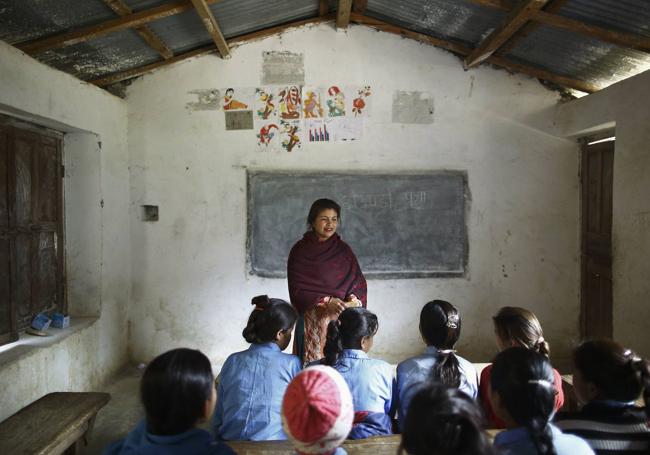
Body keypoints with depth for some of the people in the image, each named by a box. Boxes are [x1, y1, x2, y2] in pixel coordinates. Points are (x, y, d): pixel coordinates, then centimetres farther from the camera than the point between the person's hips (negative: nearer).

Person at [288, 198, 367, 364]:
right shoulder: (300, 251, -1)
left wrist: (353, 302, -15)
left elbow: (358, 283, 5)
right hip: (312, 322, -2)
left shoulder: (344, 250, 8)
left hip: (343, 320, 2)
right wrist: (326, 302, -17)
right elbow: (297, 290, -5)